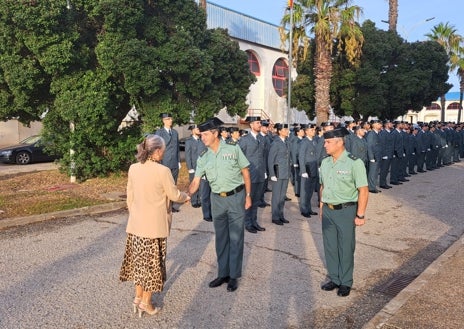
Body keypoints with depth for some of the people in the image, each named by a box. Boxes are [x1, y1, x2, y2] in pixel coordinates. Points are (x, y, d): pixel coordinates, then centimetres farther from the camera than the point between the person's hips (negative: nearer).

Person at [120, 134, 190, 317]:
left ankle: (138, 296, 28)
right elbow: (174, 195, -8)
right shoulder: (163, 171, -19)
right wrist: (186, 197, 12)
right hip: (155, 225, -5)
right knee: (152, 262, 9)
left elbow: (130, 196, 6)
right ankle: (146, 302, 20)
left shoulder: (133, 168, -2)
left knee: (139, 259, 18)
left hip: (136, 223, 5)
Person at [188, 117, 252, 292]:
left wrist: (248, 196, -5)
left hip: (236, 197, -3)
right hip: (217, 199, 4)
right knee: (221, 238, 13)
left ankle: (234, 276, 17)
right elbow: (196, 182, -3)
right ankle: (223, 273, 27)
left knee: (236, 238, 5)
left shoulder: (233, 149, -8)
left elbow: (245, 172, -2)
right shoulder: (203, 158, 1)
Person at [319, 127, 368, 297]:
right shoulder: (325, 163, 6)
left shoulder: (354, 163, -15)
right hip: (328, 211, 6)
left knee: (346, 248, 8)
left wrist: (360, 215, -14)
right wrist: (322, 208, 14)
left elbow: (363, 190, -14)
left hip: (345, 211, -6)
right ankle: (334, 279, 31)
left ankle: (346, 283, 25)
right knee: (330, 246, 14)